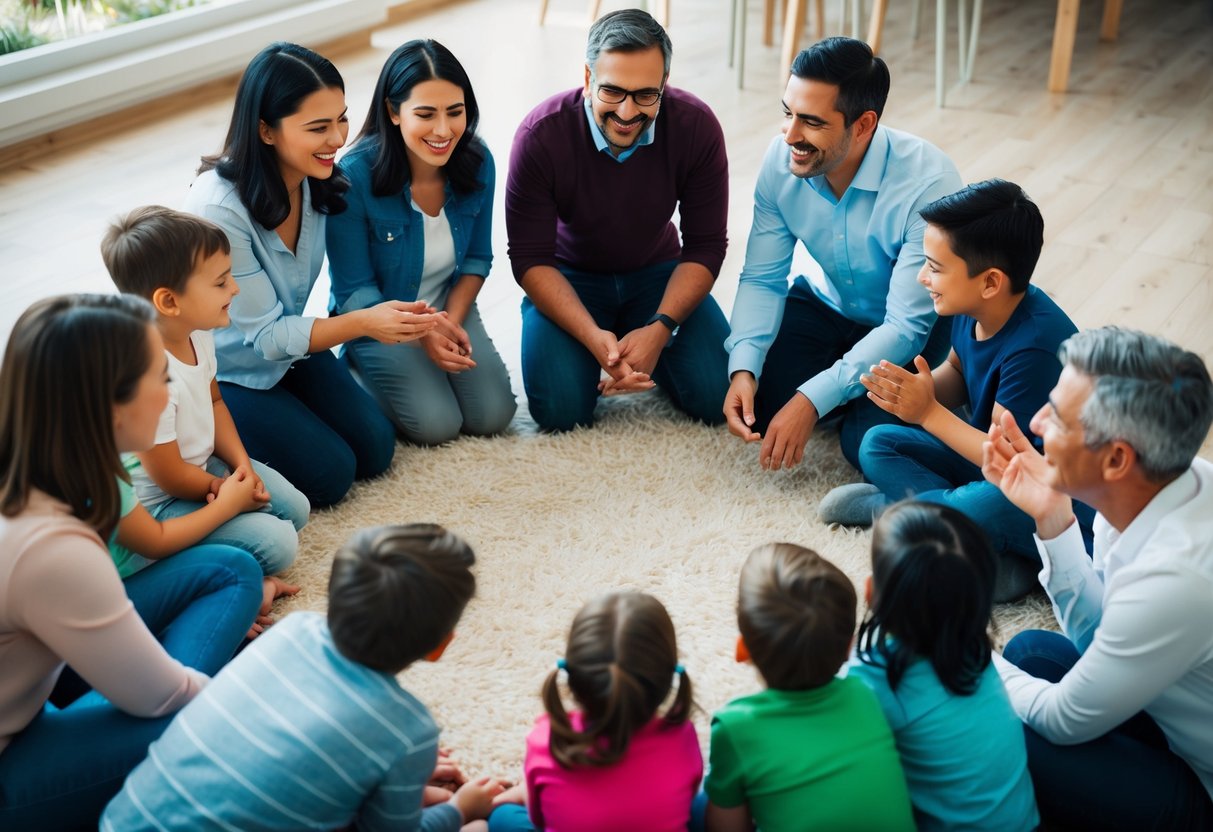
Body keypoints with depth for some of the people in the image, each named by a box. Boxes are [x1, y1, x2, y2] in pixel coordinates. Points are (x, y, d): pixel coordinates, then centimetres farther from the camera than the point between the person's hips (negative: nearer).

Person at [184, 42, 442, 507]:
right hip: (224, 370, -6)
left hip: (287, 344, 6)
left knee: (375, 451, 1)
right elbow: (264, 335, -25)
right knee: (330, 474, -11)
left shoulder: (315, 181, -13)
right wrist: (363, 323, -37)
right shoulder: (219, 209, -33)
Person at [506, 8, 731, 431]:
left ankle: (646, 348, 15)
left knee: (716, 398, -17)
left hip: (658, 272, 1)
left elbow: (705, 246, -12)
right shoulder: (541, 135, -25)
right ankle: (608, 340, 11)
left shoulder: (697, 126, -20)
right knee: (559, 410, -21)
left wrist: (660, 329, -27)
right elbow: (530, 258, -18)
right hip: (568, 278, -1)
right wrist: (594, 337, -33)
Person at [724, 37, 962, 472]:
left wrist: (812, 399, -36)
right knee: (754, 399, -18)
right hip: (829, 305, 4)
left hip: (919, 325, -4)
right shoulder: (781, 160, -18)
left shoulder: (929, 183, -33)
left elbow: (906, 327, -30)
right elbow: (761, 279, -9)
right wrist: (743, 369, -27)